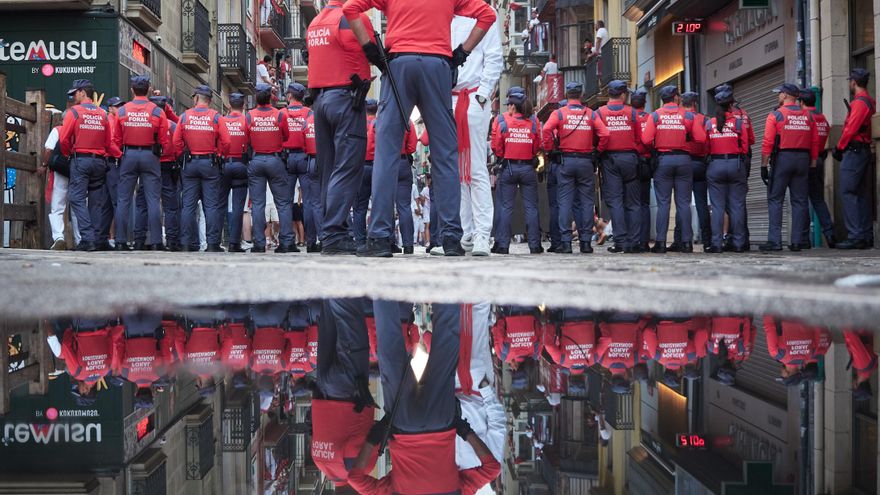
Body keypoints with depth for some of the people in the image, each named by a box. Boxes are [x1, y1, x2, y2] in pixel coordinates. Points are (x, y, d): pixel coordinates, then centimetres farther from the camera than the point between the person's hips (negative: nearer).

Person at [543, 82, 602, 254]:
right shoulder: (591, 114, 4)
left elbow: (547, 129, -15)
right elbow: (604, 133, -6)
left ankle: (565, 241, -3)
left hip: (565, 161, -1)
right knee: (587, 201, 7)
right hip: (586, 161, 1)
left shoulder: (559, 113, 0)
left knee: (565, 202, 1)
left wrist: (551, 148, -3)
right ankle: (586, 241, 6)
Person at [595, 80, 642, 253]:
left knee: (615, 201, 0)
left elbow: (602, 135, -11)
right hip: (630, 158, 1)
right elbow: (640, 139, 3)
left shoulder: (599, 113, 0)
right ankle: (634, 242, 5)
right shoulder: (632, 112, 2)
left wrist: (599, 151, 3)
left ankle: (621, 242, -5)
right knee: (633, 202, 6)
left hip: (609, 159, -1)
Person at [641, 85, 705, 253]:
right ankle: (686, 242, 3)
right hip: (683, 159, 0)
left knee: (663, 203, 2)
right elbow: (700, 138, -5)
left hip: (663, 160, 0)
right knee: (683, 203, 4)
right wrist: (685, 139, 13)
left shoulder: (655, 115, 1)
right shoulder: (688, 115, 2)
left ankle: (660, 242, -2)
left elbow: (646, 140, -9)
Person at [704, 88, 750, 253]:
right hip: (736, 165, -1)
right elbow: (745, 147, -1)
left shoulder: (709, 124, 1)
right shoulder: (739, 122, -2)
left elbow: (705, 147, 1)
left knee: (717, 207, 3)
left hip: (715, 165, 1)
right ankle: (738, 243, 5)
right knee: (737, 206, 4)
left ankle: (716, 244, 0)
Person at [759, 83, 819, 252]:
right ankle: (796, 241, 5)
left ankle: (774, 240, -7)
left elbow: (768, 143, -9)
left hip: (782, 158, -4)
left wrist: (764, 166, -5)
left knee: (775, 200, 0)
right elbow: (815, 143, 6)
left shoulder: (775, 115, -3)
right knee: (799, 201, 7)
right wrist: (812, 165, 11)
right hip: (803, 160, 4)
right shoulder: (808, 116, 9)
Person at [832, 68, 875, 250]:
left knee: (847, 193, -12)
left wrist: (839, 148, -6)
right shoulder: (869, 101, 19)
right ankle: (866, 236, 11)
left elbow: (851, 129, -17)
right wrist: (842, 148, 14)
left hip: (854, 151, -10)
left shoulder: (859, 102, -12)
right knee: (861, 194, 10)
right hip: (864, 151, 10)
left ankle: (855, 236, -18)